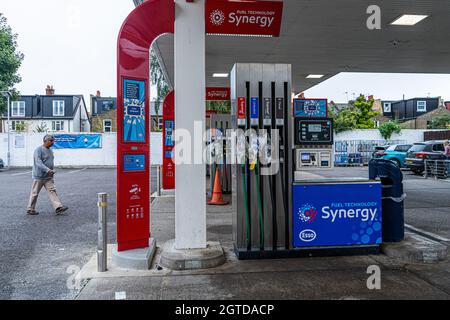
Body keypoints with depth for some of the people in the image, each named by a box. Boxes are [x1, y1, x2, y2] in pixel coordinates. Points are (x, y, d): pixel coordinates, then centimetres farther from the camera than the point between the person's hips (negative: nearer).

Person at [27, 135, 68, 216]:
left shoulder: (50, 150, 12)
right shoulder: (38, 150, -13)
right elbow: (38, 162, -25)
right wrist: (48, 170, -35)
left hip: (48, 177, 7)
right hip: (39, 176, -7)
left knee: (52, 191, -4)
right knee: (35, 193, 5)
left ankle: (58, 208, -12)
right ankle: (30, 209, 18)